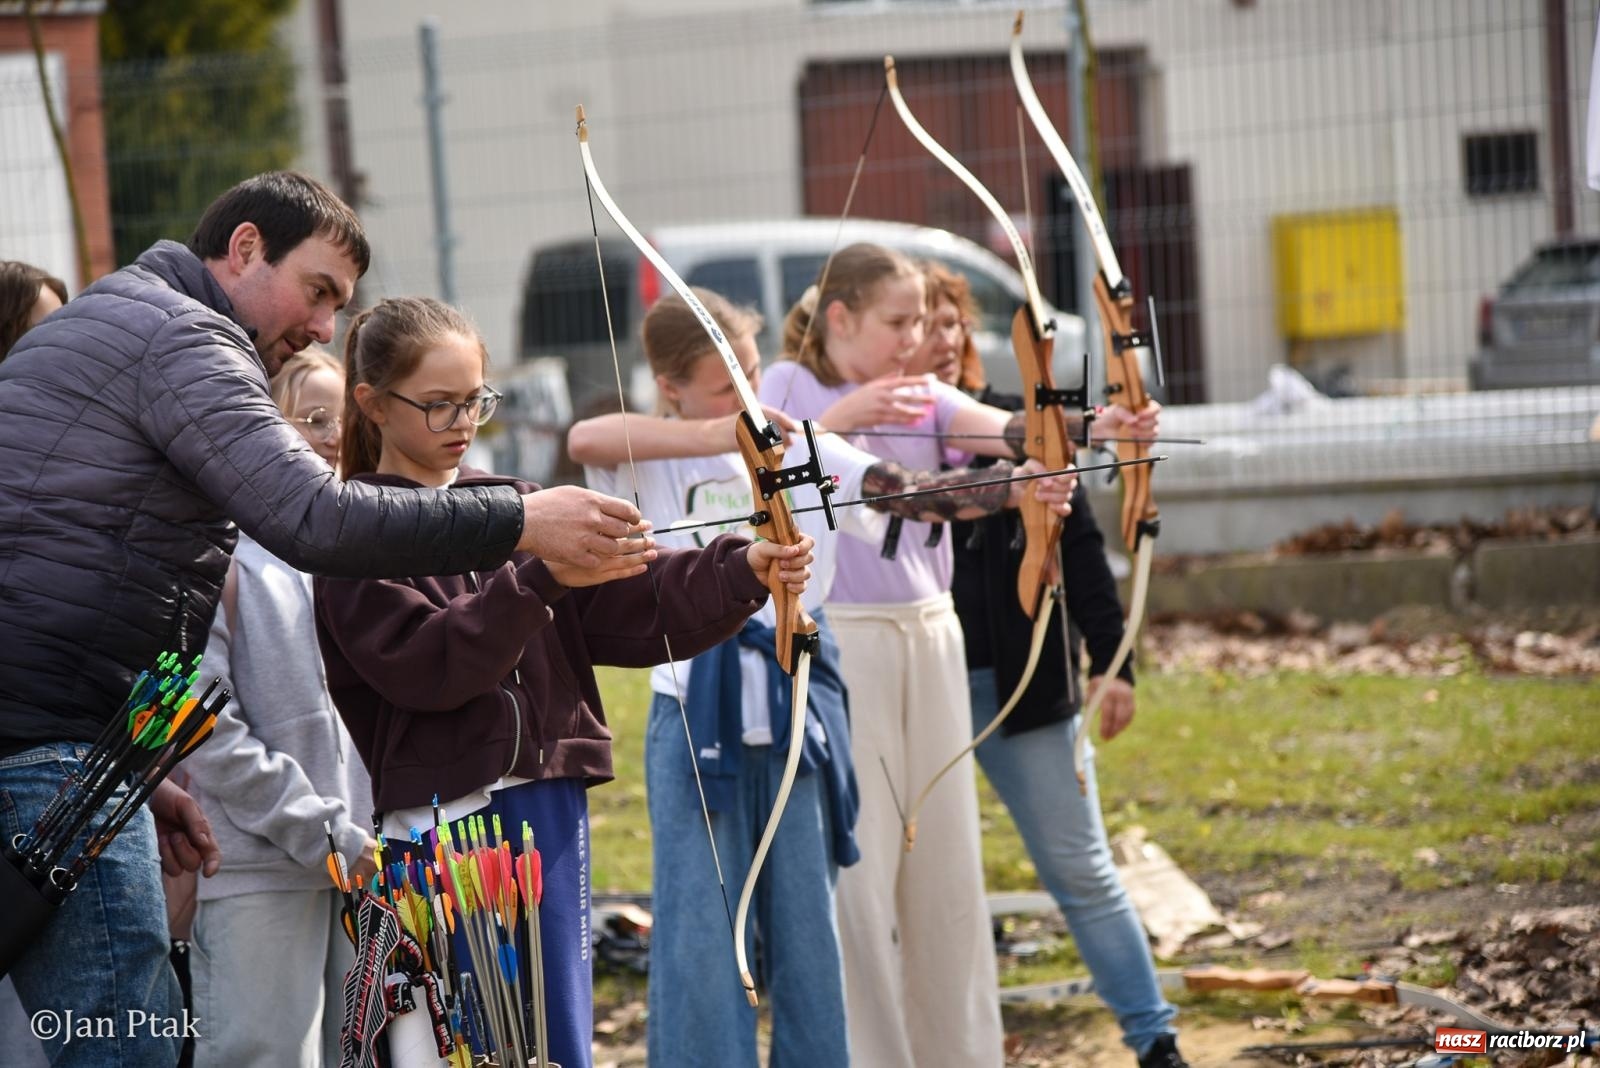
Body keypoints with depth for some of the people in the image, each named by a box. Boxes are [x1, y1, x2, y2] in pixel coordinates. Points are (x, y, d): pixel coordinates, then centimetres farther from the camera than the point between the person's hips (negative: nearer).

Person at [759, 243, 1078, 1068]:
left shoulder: (926, 398, 10)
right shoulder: (792, 385, 0)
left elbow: (1011, 431, -9)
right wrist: (840, 416, -24)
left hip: (929, 635, 5)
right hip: (838, 643, -5)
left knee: (946, 859, 8)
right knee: (857, 863, -5)